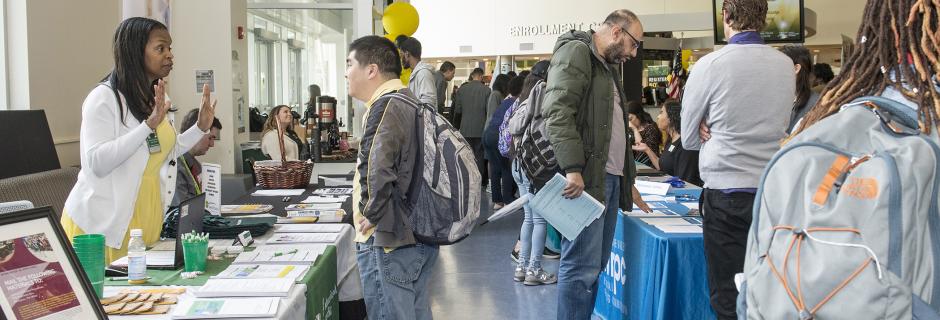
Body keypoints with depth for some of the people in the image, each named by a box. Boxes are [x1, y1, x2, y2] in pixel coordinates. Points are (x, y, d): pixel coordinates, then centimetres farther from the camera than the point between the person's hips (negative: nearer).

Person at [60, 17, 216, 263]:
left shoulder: (159, 98, 10)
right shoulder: (104, 98, -13)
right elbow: (98, 163, -24)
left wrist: (201, 128, 8)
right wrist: (149, 124, -29)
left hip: (148, 218, 7)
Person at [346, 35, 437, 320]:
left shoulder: (386, 106, -16)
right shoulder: (411, 101, 14)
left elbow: (376, 169, -32)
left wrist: (371, 213, -17)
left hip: (390, 242, -10)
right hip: (419, 237, 10)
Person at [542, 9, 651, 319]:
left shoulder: (608, 67, 24)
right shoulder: (575, 52, -6)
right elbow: (557, 112, -19)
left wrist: (628, 180, 26)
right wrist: (573, 169, -26)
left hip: (610, 177, 10)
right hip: (584, 178, -10)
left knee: (595, 265, 12)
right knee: (581, 266, -8)